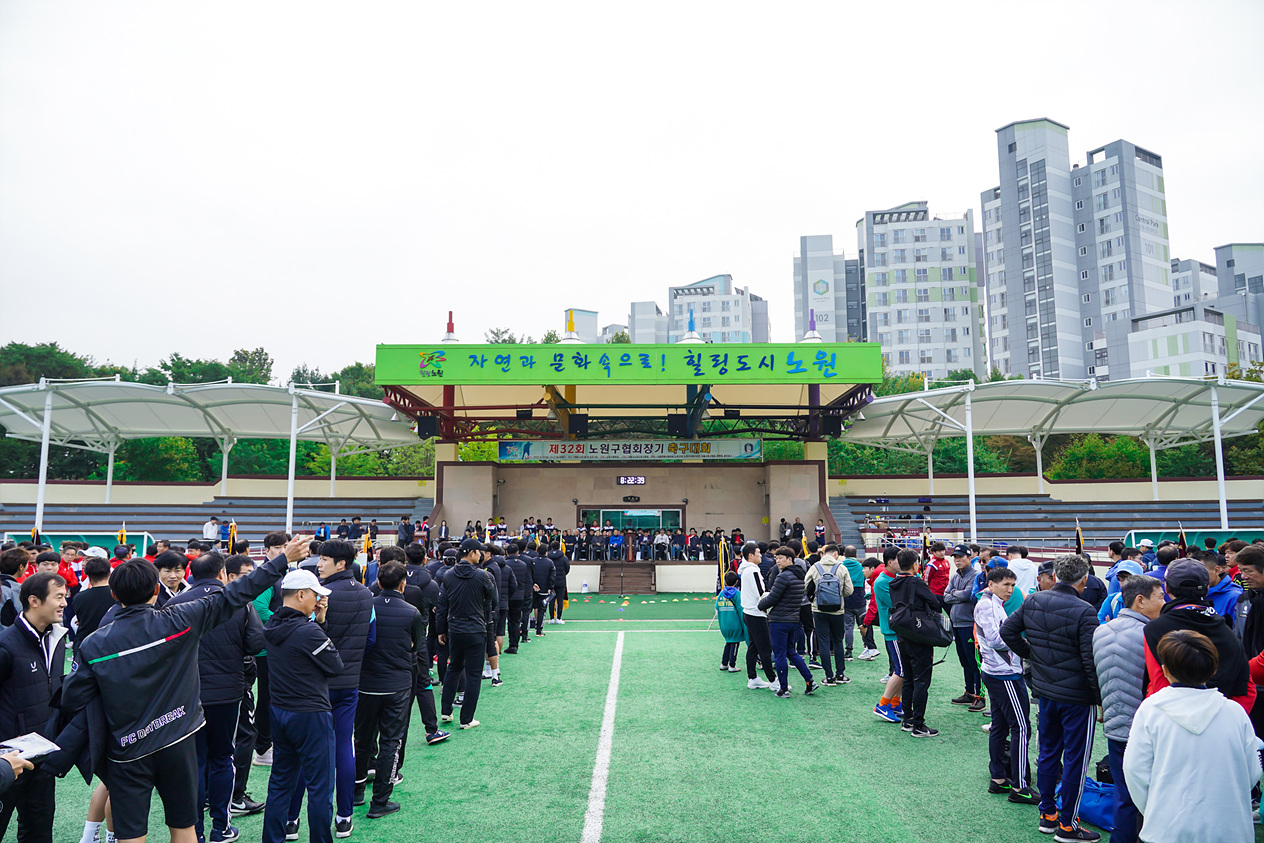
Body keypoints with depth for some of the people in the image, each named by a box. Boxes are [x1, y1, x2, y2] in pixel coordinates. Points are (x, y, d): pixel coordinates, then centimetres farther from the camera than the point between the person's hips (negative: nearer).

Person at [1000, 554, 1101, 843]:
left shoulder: (1033, 601, -2)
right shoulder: (1084, 611, -20)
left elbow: (1007, 630, 6)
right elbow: (1091, 660, -20)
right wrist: (1102, 697, -9)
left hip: (1044, 689, 6)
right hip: (1077, 696, -6)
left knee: (1048, 752, 18)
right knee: (1075, 759, 7)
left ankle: (1047, 813, 29)